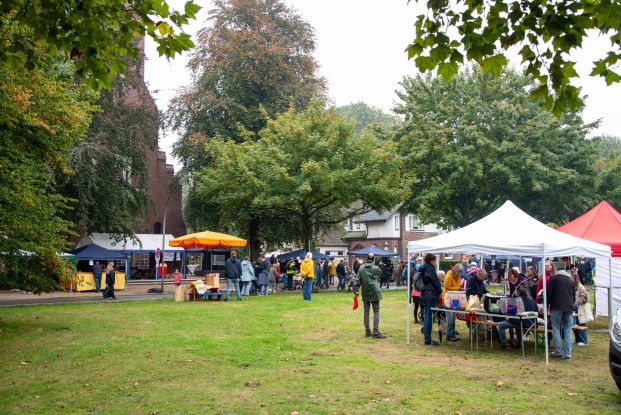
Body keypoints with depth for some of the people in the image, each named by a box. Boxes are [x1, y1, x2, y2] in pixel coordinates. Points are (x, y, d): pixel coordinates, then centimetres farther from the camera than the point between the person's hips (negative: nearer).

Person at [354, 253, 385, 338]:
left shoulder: (361, 268, 2)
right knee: (376, 312, 0)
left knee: (366, 312, 9)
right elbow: (380, 276, 11)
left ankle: (367, 331, 11)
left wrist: (355, 290, 5)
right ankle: (375, 332, -7)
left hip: (365, 293, 3)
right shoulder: (376, 268, -6)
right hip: (374, 293, -3)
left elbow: (357, 280, 0)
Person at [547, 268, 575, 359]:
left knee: (556, 330, 2)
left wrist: (547, 305, 4)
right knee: (568, 331, 4)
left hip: (556, 307, -3)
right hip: (569, 308, 3)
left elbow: (548, 293, -1)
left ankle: (558, 352, 0)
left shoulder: (553, 278, 8)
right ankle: (567, 353, 0)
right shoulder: (571, 280, 21)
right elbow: (574, 296, 25)